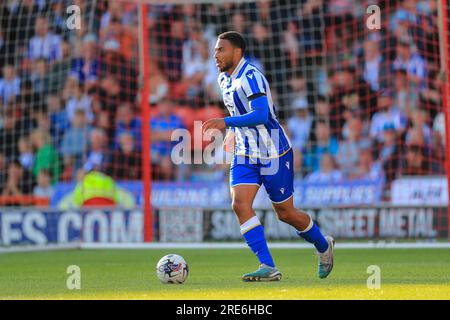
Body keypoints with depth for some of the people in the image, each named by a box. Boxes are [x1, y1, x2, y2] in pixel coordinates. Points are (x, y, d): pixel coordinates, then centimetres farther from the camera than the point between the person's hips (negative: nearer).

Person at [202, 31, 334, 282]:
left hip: (274, 153, -7)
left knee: (286, 213, 4)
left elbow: (260, 114, -32)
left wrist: (226, 122, -39)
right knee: (240, 204, -14)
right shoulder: (224, 79, 8)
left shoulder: (251, 76, -20)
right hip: (245, 155, 7)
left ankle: (323, 245, 33)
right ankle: (268, 267, -15)